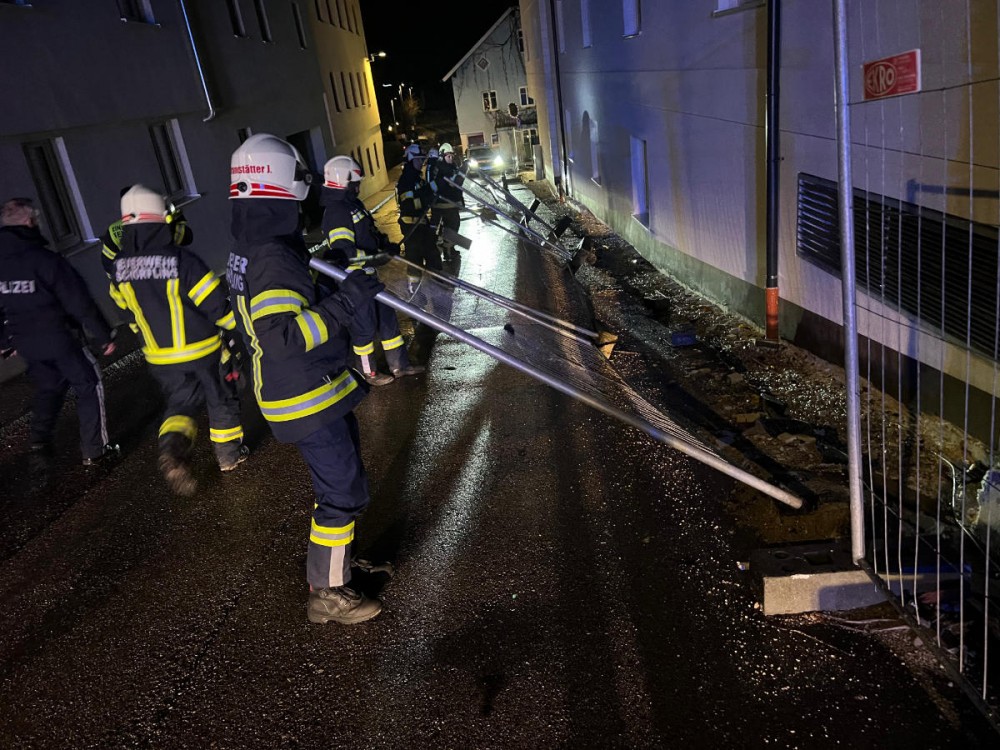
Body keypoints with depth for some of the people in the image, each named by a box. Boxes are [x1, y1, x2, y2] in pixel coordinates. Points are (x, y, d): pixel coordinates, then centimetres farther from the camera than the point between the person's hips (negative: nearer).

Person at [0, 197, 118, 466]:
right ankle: (95, 451, 8)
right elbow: (79, 302, -18)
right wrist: (103, 336, -9)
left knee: (48, 386, 27)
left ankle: (40, 440, 26)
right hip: (58, 338, -6)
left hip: (25, 342, 6)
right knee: (89, 386, 8)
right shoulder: (45, 259, -20)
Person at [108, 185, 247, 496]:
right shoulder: (182, 260, -23)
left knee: (180, 402, 18)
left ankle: (172, 447, -9)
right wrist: (238, 324, -3)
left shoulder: (119, 266, -5)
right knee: (220, 399, 16)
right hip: (201, 349, -4)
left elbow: (124, 305, 11)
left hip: (161, 356, 4)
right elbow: (215, 301, -20)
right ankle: (229, 454, 29)